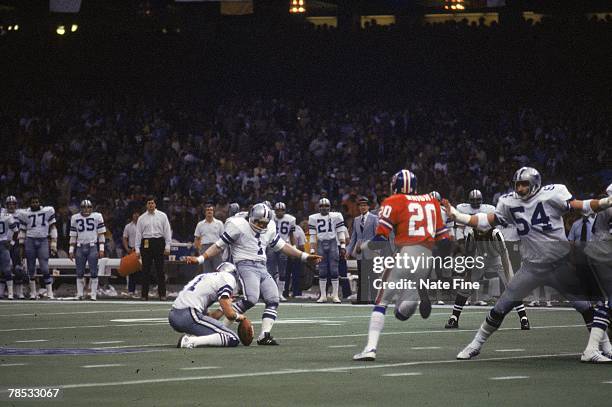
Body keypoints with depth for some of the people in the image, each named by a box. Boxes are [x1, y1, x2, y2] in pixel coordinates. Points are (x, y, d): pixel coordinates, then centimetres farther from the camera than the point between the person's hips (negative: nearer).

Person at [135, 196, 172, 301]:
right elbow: (138, 233, 10)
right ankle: (144, 295, 6)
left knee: (160, 269, -2)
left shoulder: (162, 216, 6)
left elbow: (167, 231, 5)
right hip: (146, 243, 1)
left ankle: (162, 294, 2)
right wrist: (137, 249, 3)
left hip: (158, 242, -1)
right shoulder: (141, 218, 10)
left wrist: (167, 246, -2)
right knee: (146, 270, 2)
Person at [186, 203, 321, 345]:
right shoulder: (238, 226, -4)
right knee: (251, 299, -26)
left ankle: (264, 336, -7)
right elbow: (219, 246, -1)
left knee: (273, 300, -5)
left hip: (262, 269, 8)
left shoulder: (269, 230, 15)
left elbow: (283, 246, 25)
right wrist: (200, 259, -8)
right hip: (246, 266, -8)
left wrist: (305, 256, 21)